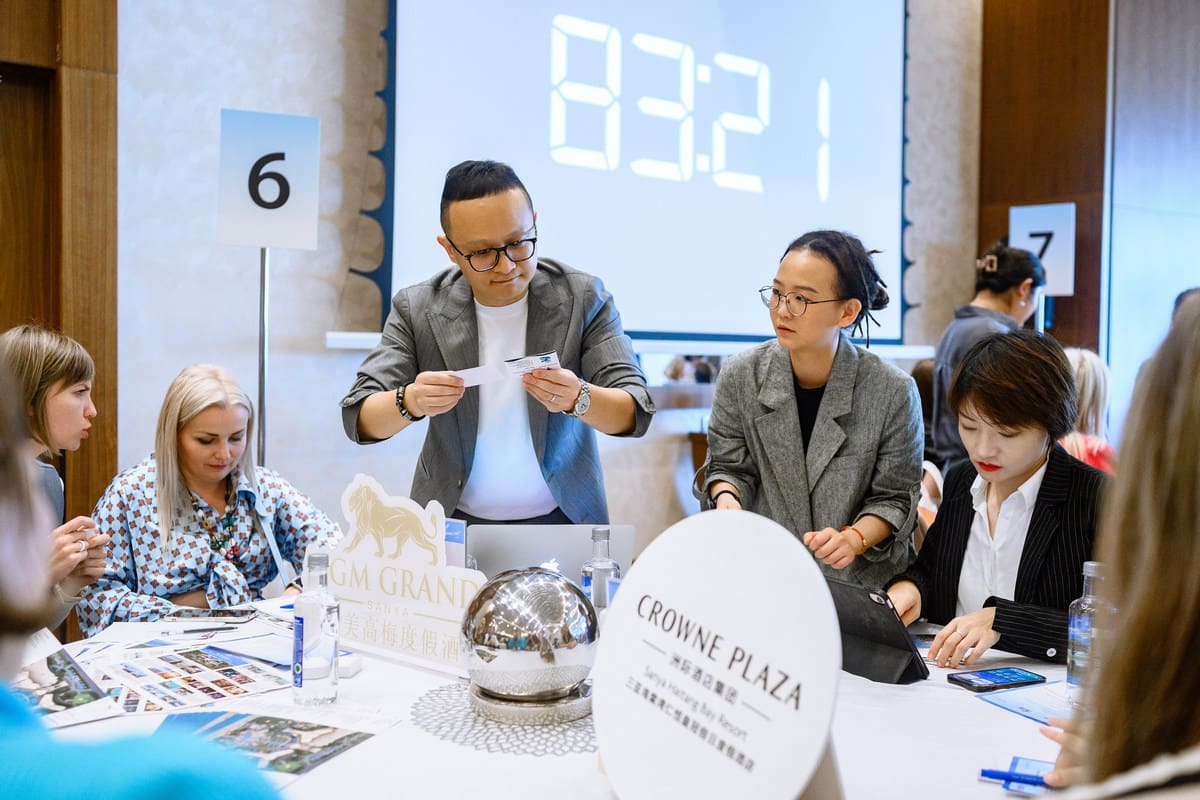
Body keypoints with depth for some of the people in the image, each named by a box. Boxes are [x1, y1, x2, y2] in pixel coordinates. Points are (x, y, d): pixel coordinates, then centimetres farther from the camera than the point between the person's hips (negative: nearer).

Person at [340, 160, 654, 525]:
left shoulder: (584, 298, -7)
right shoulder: (417, 309, -5)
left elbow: (636, 411, -10)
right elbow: (359, 417, -7)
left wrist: (578, 399, -32)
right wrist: (409, 402, -29)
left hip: (563, 520, 1)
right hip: (452, 521, 0)